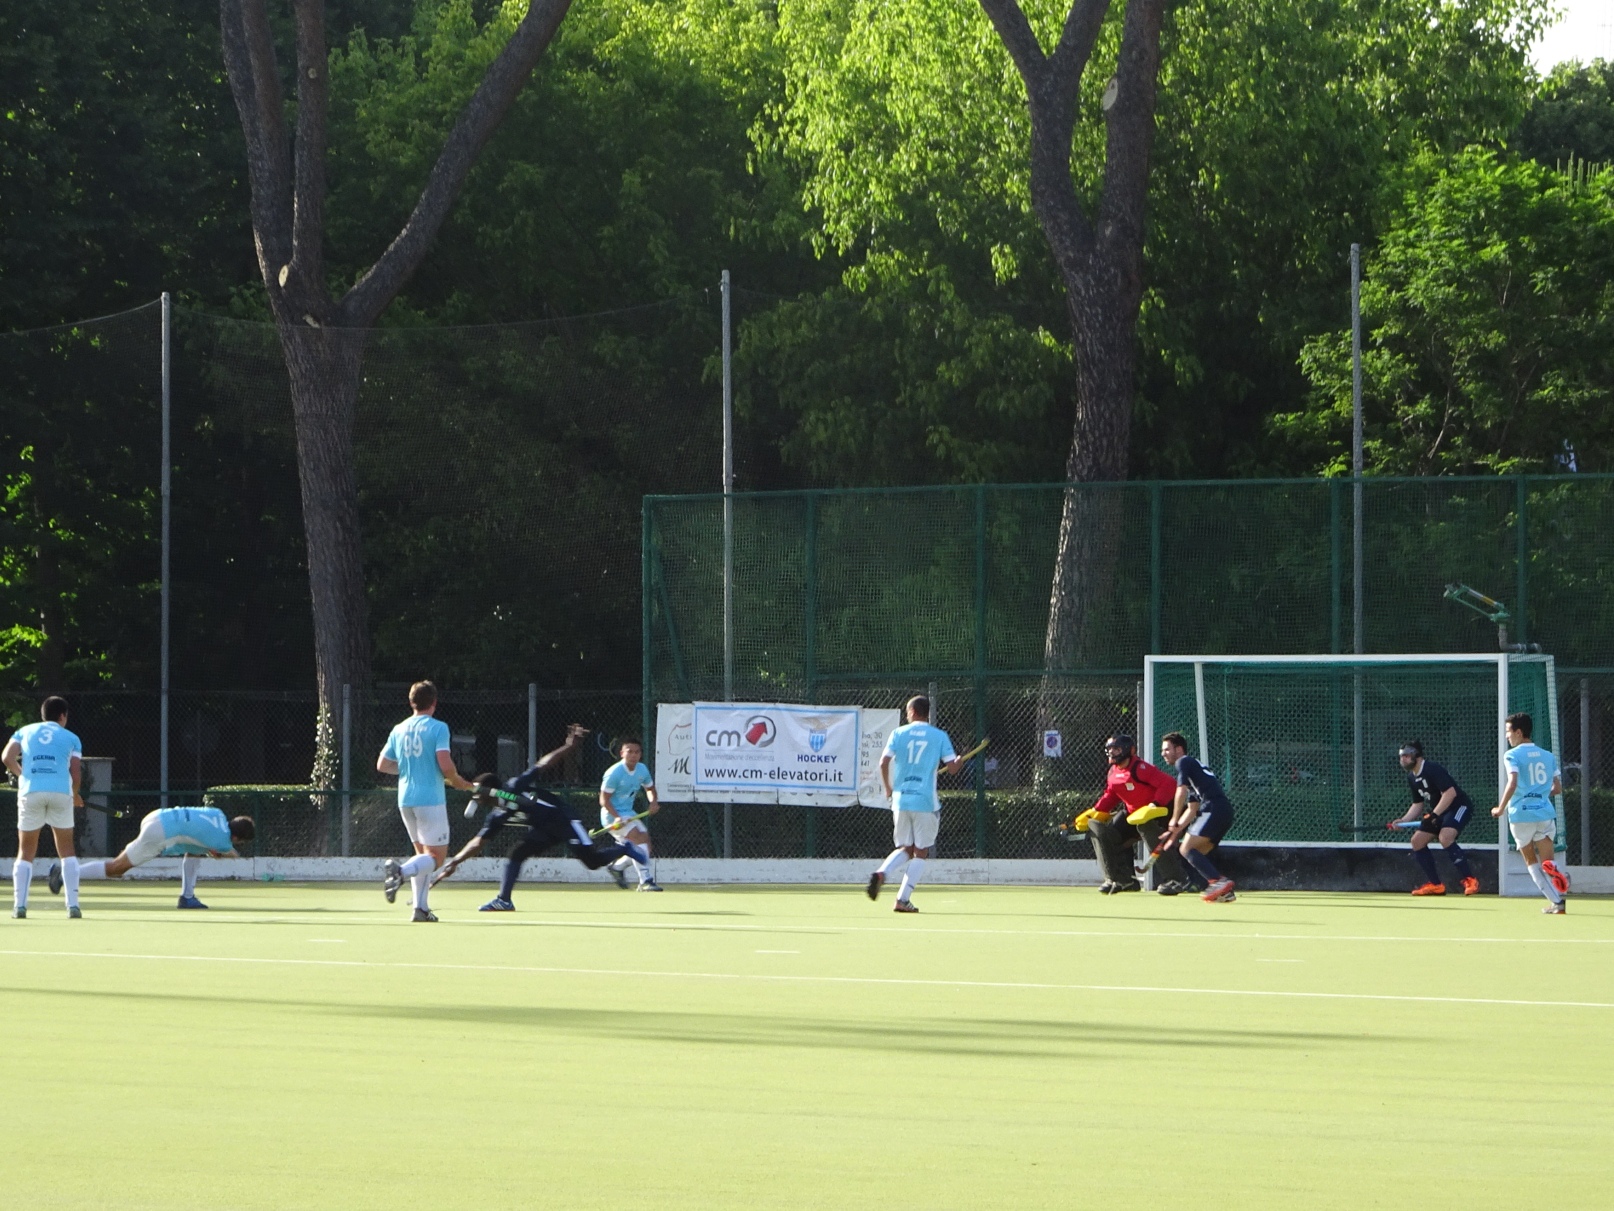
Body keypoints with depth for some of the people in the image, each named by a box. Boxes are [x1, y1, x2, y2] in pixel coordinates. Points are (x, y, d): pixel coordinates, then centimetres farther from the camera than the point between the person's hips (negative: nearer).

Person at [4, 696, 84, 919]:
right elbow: (76, 773, 6)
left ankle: (19, 905, 0)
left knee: (26, 853, 11)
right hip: (61, 792, -1)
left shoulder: (24, 732, 19)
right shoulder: (70, 738, 16)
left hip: (30, 792, 1)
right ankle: (73, 905, 3)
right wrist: (75, 796, 24)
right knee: (67, 850, 11)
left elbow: (7, 758, 5)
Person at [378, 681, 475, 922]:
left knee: (423, 854, 17)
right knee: (436, 856, -2)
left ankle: (420, 908, 8)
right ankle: (400, 871, -29)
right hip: (430, 799, -6)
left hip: (405, 800, 6)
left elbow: (382, 764, 12)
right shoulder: (438, 728, -9)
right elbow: (445, 765, -18)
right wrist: (457, 782, 1)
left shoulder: (399, 730, 9)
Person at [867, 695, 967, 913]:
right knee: (921, 852, 8)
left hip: (901, 798, 2)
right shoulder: (939, 736, 2)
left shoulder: (898, 733, 4)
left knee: (905, 849, 16)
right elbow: (952, 768, -3)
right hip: (925, 801, -2)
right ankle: (903, 899, -1)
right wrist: (959, 762, 21)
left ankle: (881, 872, -13)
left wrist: (888, 788, 9)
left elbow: (884, 762, -5)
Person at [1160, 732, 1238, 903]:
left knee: (1187, 849, -12)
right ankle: (1224, 891, 2)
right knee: (1197, 855, 14)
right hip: (1225, 813, 9)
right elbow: (1192, 809, 30)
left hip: (1214, 808, -9)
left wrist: (1174, 821, 0)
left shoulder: (1183, 762, 5)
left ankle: (1219, 881, -27)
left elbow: (1181, 792, -8)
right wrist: (1176, 830, 23)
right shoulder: (1193, 766, 32)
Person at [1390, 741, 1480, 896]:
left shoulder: (1433, 770, -21)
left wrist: (1434, 815, -31)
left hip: (1459, 806, -10)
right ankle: (1435, 885, 9)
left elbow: (1450, 793, -28)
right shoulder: (1412, 778, 8)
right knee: (1417, 841, 3)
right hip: (1438, 811, 10)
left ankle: (1470, 881, -27)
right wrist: (1403, 821, 0)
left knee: (1445, 837, -32)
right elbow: (1417, 805, 16)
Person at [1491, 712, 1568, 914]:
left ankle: (1556, 900, 1)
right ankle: (1560, 878, -33)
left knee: (1531, 862, 13)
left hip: (1521, 814, -3)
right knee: (1547, 863, 3)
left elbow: (1512, 784, -18)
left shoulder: (1512, 755, -4)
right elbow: (1557, 789, 15)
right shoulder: (1548, 757, 13)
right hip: (1545, 813, 3)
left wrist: (1500, 809, -7)